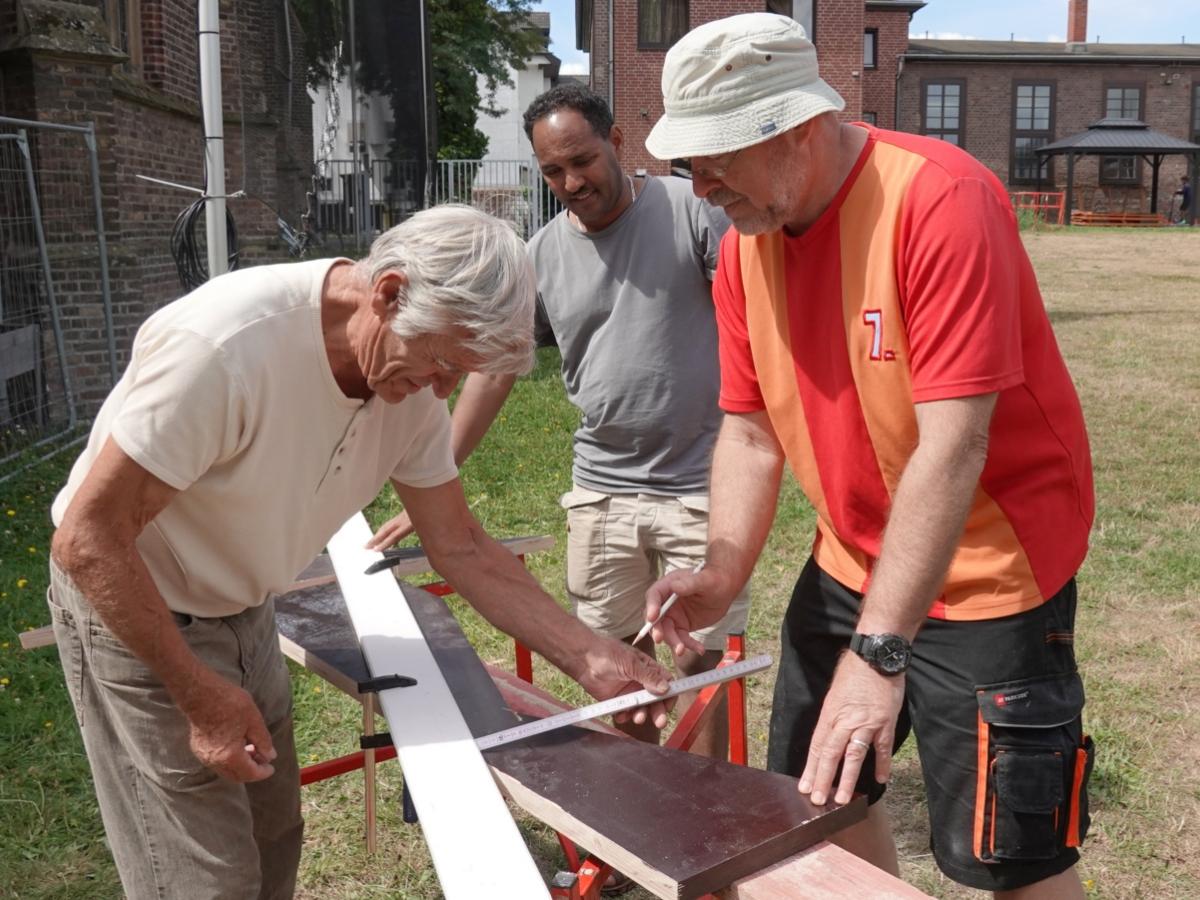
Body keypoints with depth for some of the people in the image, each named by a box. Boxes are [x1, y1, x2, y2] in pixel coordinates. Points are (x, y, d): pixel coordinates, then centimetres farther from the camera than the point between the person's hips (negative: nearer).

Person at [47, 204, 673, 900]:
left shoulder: (413, 377, -12)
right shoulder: (226, 345, -34)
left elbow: (461, 545, -3)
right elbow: (89, 538, -27)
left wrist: (589, 657, -10)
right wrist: (201, 696, -22)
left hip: (245, 611, 7)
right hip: (132, 608, -6)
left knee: (273, 844, 16)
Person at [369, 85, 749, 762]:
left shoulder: (690, 209, -4)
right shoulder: (542, 257, 6)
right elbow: (492, 373, 8)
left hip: (700, 485, -4)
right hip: (602, 489, 4)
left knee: (701, 656, 3)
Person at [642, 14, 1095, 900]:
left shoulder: (939, 200, -24)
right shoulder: (745, 246, -2)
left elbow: (951, 445, -29)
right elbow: (751, 432, 1)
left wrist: (878, 651, -32)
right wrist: (722, 575, -15)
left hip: (985, 571, -7)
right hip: (850, 563, 7)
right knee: (816, 792, 18)